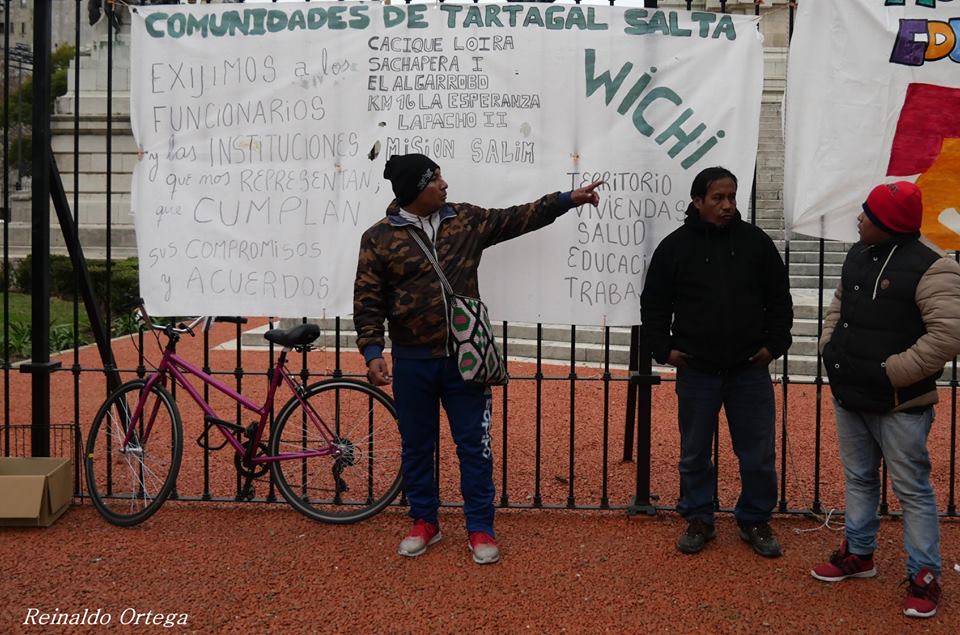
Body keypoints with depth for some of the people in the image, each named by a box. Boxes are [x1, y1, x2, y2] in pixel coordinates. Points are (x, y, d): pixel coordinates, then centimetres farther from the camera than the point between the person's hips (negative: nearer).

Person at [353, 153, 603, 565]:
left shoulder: (465, 220, 4)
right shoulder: (379, 238, -5)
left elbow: (518, 219, 13)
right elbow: (368, 302, -4)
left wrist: (568, 199, 10)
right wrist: (372, 353, -13)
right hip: (412, 361, -1)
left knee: (474, 445, 4)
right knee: (416, 446, 11)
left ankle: (480, 529, 16)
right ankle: (424, 522, 28)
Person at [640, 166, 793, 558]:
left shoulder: (756, 242, 3)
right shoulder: (675, 246, -1)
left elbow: (779, 300, 10)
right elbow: (654, 304, 6)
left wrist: (774, 344, 1)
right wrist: (664, 348, -2)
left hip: (750, 369, 1)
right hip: (696, 371, -1)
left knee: (758, 454, 6)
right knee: (694, 453, 10)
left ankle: (755, 521, 23)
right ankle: (698, 520, 26)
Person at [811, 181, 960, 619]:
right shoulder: (858, 255, 8)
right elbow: (838, 306, 23)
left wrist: (891, 372, -22)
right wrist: (830, 346, 7)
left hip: (899, 403, -8)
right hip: (849, 397, 8)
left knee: (912, 490, 1)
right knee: (858, 478, 20)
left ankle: (924, 577, 13)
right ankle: (858, 553, 35)